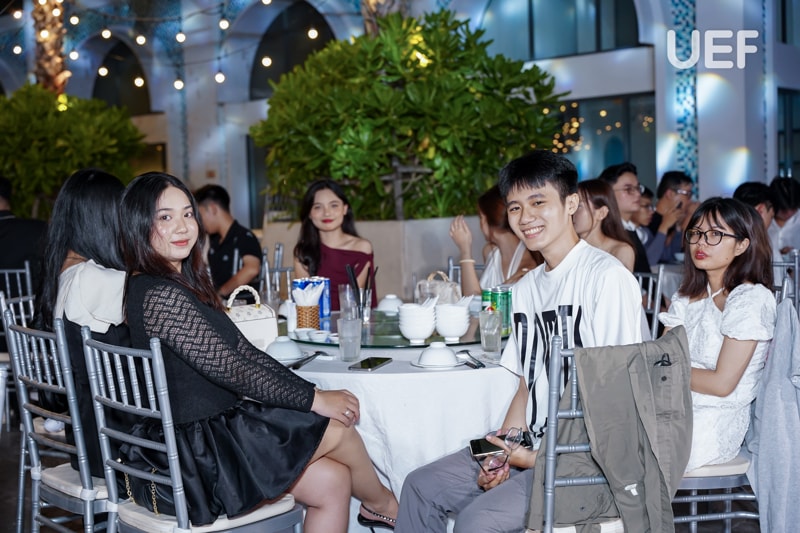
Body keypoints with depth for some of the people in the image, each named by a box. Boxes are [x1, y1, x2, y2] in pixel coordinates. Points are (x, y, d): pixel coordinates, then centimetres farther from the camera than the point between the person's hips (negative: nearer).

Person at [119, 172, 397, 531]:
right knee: (340, 430, -1)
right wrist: (313, 399, -12)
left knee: (333, 481, 3)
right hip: (198, 451, -9)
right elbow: (229, 369, -20)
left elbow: (244, 352, 11)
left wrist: (314, 394, 3)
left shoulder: (185, 283, 13)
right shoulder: (157, 295, -19)